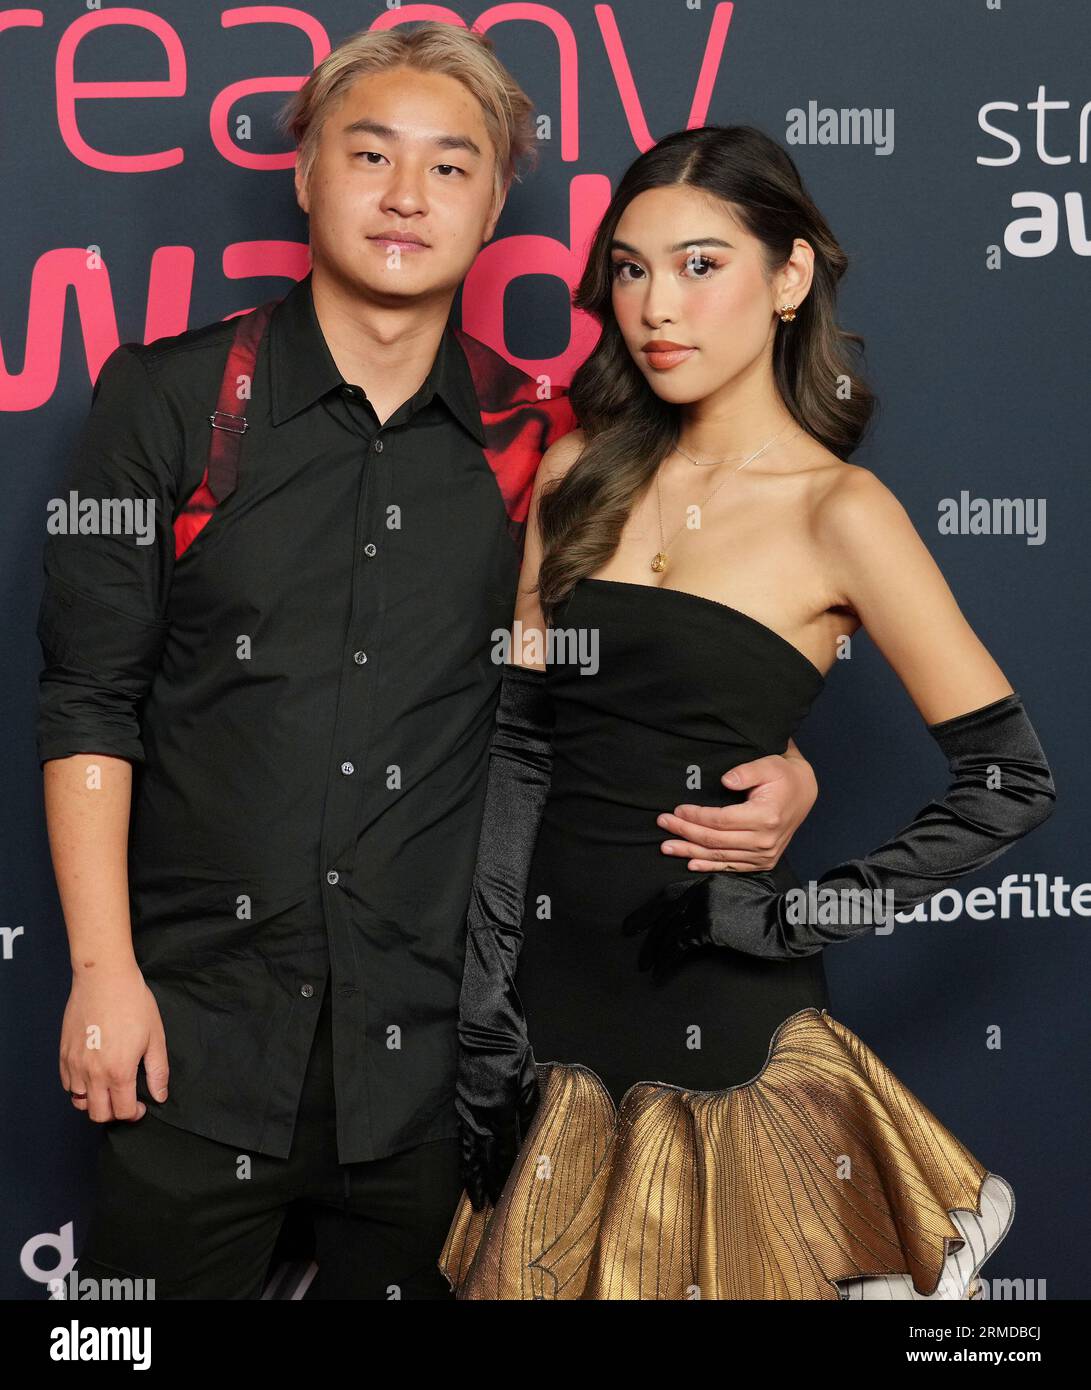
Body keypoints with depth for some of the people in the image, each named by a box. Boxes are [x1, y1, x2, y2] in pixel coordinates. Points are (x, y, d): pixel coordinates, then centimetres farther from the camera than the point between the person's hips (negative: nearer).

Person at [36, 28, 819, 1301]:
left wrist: (779, 776, -8)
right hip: (194, 1035, -1)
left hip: (426, 1053, 1)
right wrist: (103, 971, -7)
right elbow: (89, 696, -2)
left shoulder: (540, 445, 2)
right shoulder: (169, 399, -1)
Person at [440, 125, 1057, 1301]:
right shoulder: (580, 479, 4)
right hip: (548, 993, 4)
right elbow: (520, 754, 1)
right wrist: (485, 1022, -4)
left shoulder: (839, 512, -9)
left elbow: (1009, 778, -9)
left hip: (717, 1021, -4)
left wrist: (790, 915, -12)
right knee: (548, 1267, 19)